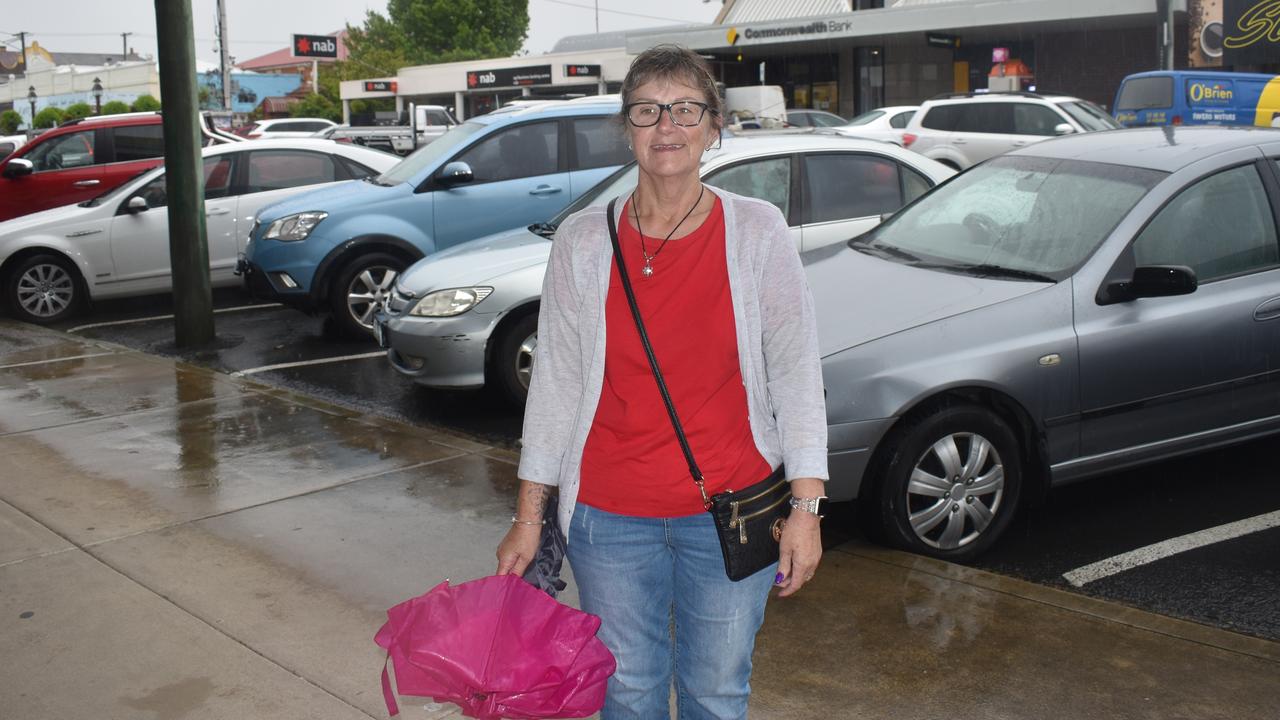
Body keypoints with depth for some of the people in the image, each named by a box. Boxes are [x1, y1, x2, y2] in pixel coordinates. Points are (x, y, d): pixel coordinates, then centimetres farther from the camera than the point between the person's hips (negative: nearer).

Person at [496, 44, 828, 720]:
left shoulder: (756, 231, -4)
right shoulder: (582, 241, -2)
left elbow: (795, 371, -3)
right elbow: (556, 381, 2)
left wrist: (806, 507, -7)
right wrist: (528, 516, 2)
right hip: (610, 515, 1)